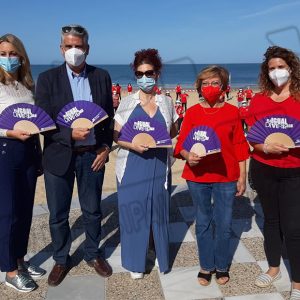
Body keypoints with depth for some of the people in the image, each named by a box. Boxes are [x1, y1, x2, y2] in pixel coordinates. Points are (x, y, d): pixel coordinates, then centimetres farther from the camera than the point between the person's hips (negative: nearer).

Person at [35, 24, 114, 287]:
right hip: (59, 156, -1)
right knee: (58, 215, 11)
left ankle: (93, 254, 37)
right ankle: (61, 260, 33)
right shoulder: (47, 79, -3)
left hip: (92, 155, 1)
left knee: (92, 210, 15)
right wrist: (70, 134, -22)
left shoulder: (102, 76, 3)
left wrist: (106, 147, -4)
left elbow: (110, 116, 6)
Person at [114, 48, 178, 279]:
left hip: (159, 165, 1)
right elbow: (116, 135, 0)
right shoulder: (126, 103, 1)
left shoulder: (166, 102, 5)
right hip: (132, 166, -1)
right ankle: (136, 262, 21)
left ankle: (160, 252, 33)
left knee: (158, 210, 10)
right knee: (134, 211, 4)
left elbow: (174, 131, 13)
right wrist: (132, 145, -19)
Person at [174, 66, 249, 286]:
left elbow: (240, 146, 3)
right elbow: (181, 144, -1)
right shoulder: (192, 112, 1)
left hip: (226, 177, 0)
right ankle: (206, 266, 29)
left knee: (224, 224, 7)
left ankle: (221, 266, 29)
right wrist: (188, 156, -23)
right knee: (203, 223, 11)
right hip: (198, 176, 0)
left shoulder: (232, 112, 1)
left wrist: (242, 176, 1)